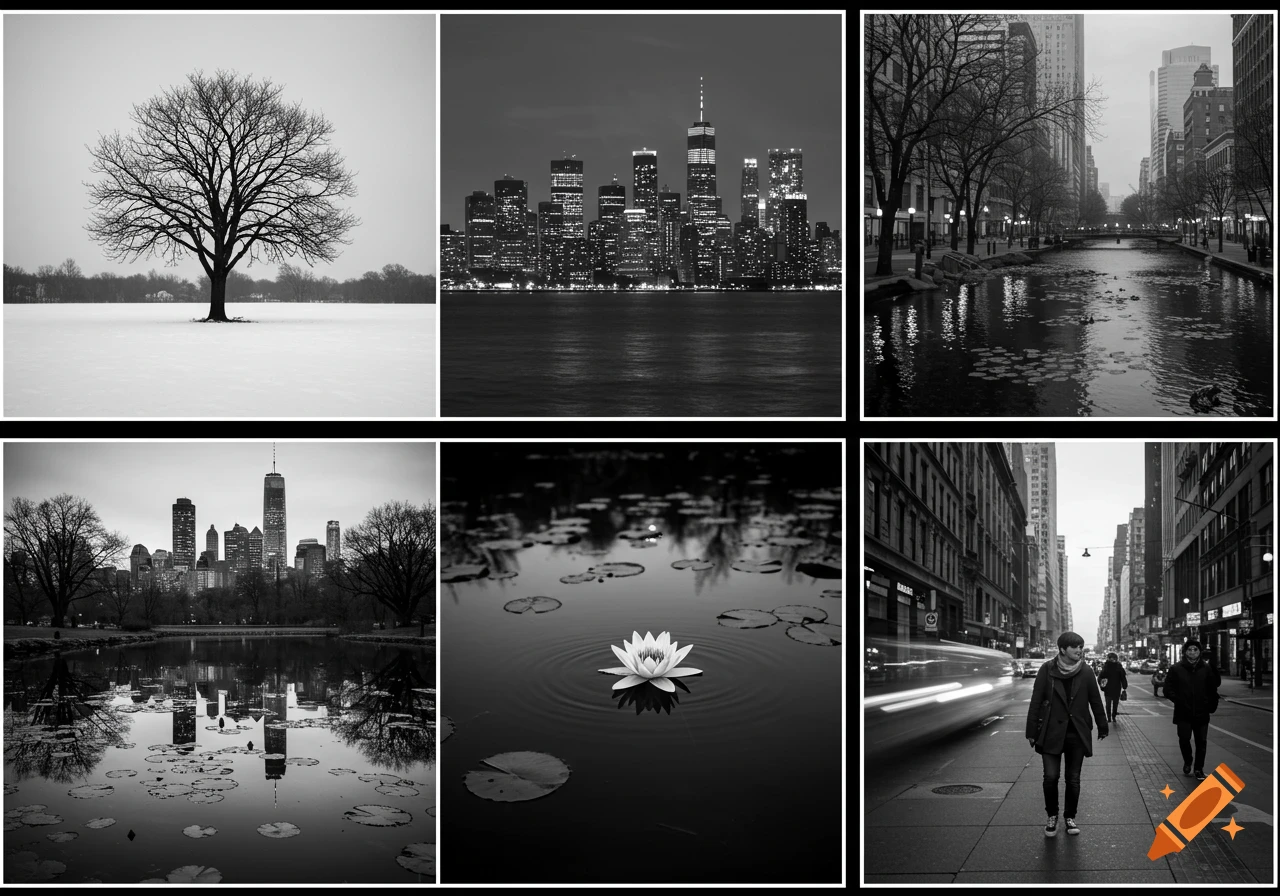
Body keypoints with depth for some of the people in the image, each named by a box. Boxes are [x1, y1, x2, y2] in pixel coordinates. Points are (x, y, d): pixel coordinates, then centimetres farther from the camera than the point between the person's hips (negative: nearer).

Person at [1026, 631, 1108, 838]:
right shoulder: (1047, 670, -8)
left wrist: (1102, 727, 13)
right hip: (1051, 732, -1)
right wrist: (1032, 731, -2)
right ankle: (1052, 816, 16)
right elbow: (1036, 701, -3)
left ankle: (1070, 817, 26)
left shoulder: (1085, 671, -4)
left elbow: (1095, 701, 6)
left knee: (1073, 779, 7)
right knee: (1050, 776, -6)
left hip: (1077, 734, 1)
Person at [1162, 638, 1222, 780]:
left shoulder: (1206, 668, -1)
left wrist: (1212, 705, -3)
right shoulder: (1176, 668, -3)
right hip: (1183, 713, -1)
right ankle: (1187, 761, 25)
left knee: (1201, 742, 4)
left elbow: (1213, 688, 5)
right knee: (1184, 739, -3)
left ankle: (1199, 769, 18)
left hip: (1201, 713, 1)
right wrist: (1177, 699, -11)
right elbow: (1168, 689, 1)